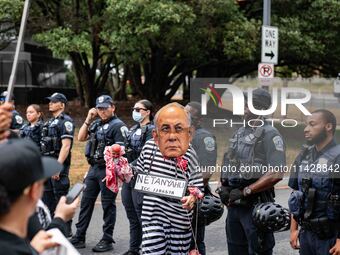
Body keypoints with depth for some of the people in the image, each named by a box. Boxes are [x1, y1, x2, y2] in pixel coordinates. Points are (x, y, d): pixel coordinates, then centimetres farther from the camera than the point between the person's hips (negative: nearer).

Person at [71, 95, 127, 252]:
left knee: (108, 205, 0)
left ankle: (107, 241, 9)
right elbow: (81, 138, 15)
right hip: (93, 168, 8)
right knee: (86, 202, 10)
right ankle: (79, 237, 18)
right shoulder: (96, 124, 15)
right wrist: (88, 119, 6)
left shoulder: (118, 125, -9)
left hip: (108, 170, -8)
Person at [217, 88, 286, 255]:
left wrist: (245, 191, -17)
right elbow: (227, 164, 22)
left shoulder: (269, 134, -10)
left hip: (255, 205, -8)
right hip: (233, 204, 8)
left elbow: (276, 174, -20)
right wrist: (223, 187, 4)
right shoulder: (239, 132, 15)